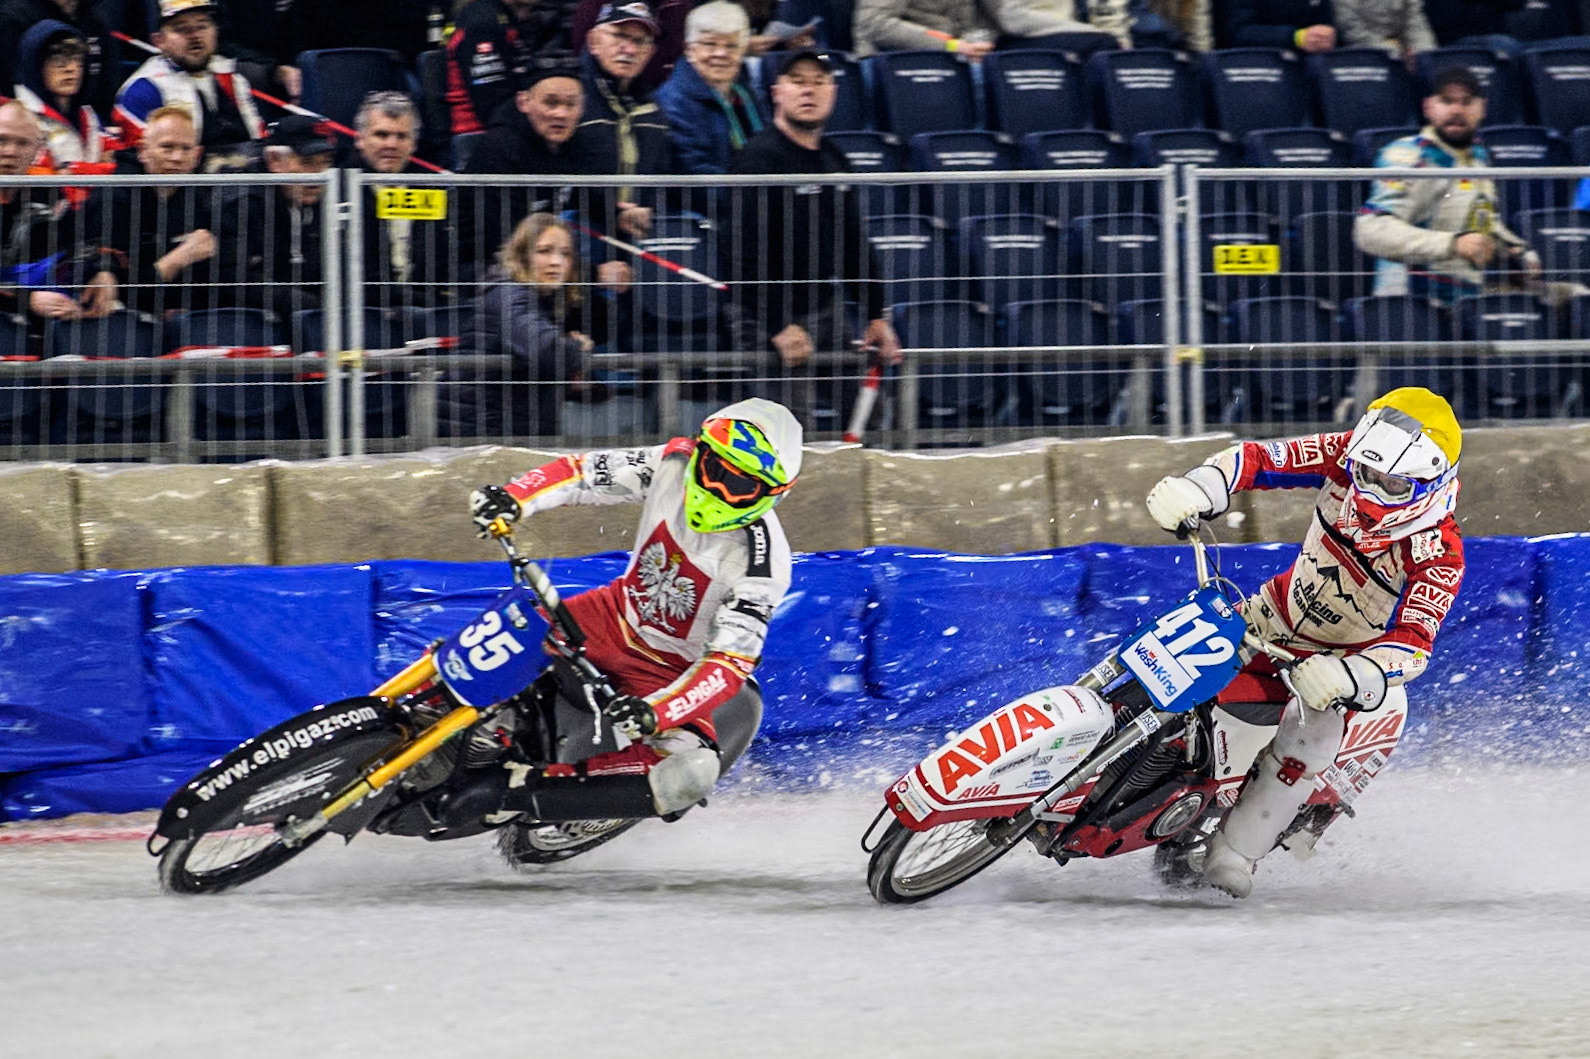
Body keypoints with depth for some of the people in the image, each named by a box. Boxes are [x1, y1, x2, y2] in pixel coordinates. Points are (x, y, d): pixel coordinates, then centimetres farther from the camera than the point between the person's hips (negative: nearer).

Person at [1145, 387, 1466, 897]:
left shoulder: (1439, 556, -32)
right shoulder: (1346, 457, -21)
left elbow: (1413, 644, -40)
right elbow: (1256, 459, -19)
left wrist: (1347, 679, -57)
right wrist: (1194, 490, -38)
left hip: (1354, 652, -4)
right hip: (1282, 610, 4)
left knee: (1307, 741, -26)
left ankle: (1236, 851, -12)